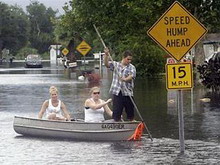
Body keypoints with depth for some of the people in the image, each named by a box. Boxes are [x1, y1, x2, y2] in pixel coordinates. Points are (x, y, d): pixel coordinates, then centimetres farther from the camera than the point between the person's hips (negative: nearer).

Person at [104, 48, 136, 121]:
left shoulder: (132, 67, 3)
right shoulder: (115, 64, 8)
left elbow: (131, 76, -14)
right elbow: (106, 64, -6)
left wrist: (125, 79, -35)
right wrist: (106, 55, -23)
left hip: (127, 93, 0)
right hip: (117, 93, 0)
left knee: (130, 113, 7)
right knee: (116, 113, 2)